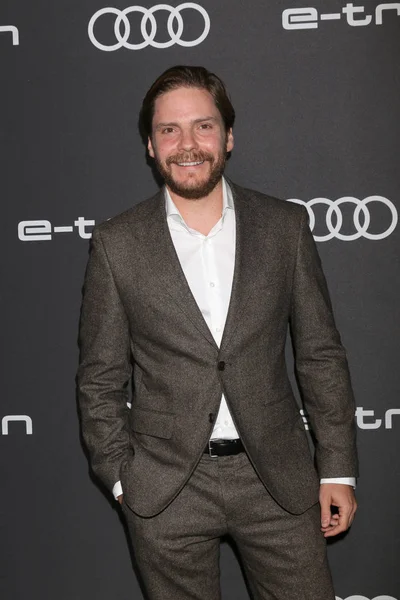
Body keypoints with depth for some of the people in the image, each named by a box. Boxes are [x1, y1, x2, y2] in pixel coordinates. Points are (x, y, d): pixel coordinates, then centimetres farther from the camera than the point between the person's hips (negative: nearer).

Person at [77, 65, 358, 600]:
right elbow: (100, 378, 3)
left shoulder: (286, 226, 1)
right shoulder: (117, 244, -2)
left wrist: (338, 470, 2)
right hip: (165, 492, -1)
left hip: (277, 477, 1)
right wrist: (121, 478, -2)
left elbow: (321, 354, 4)